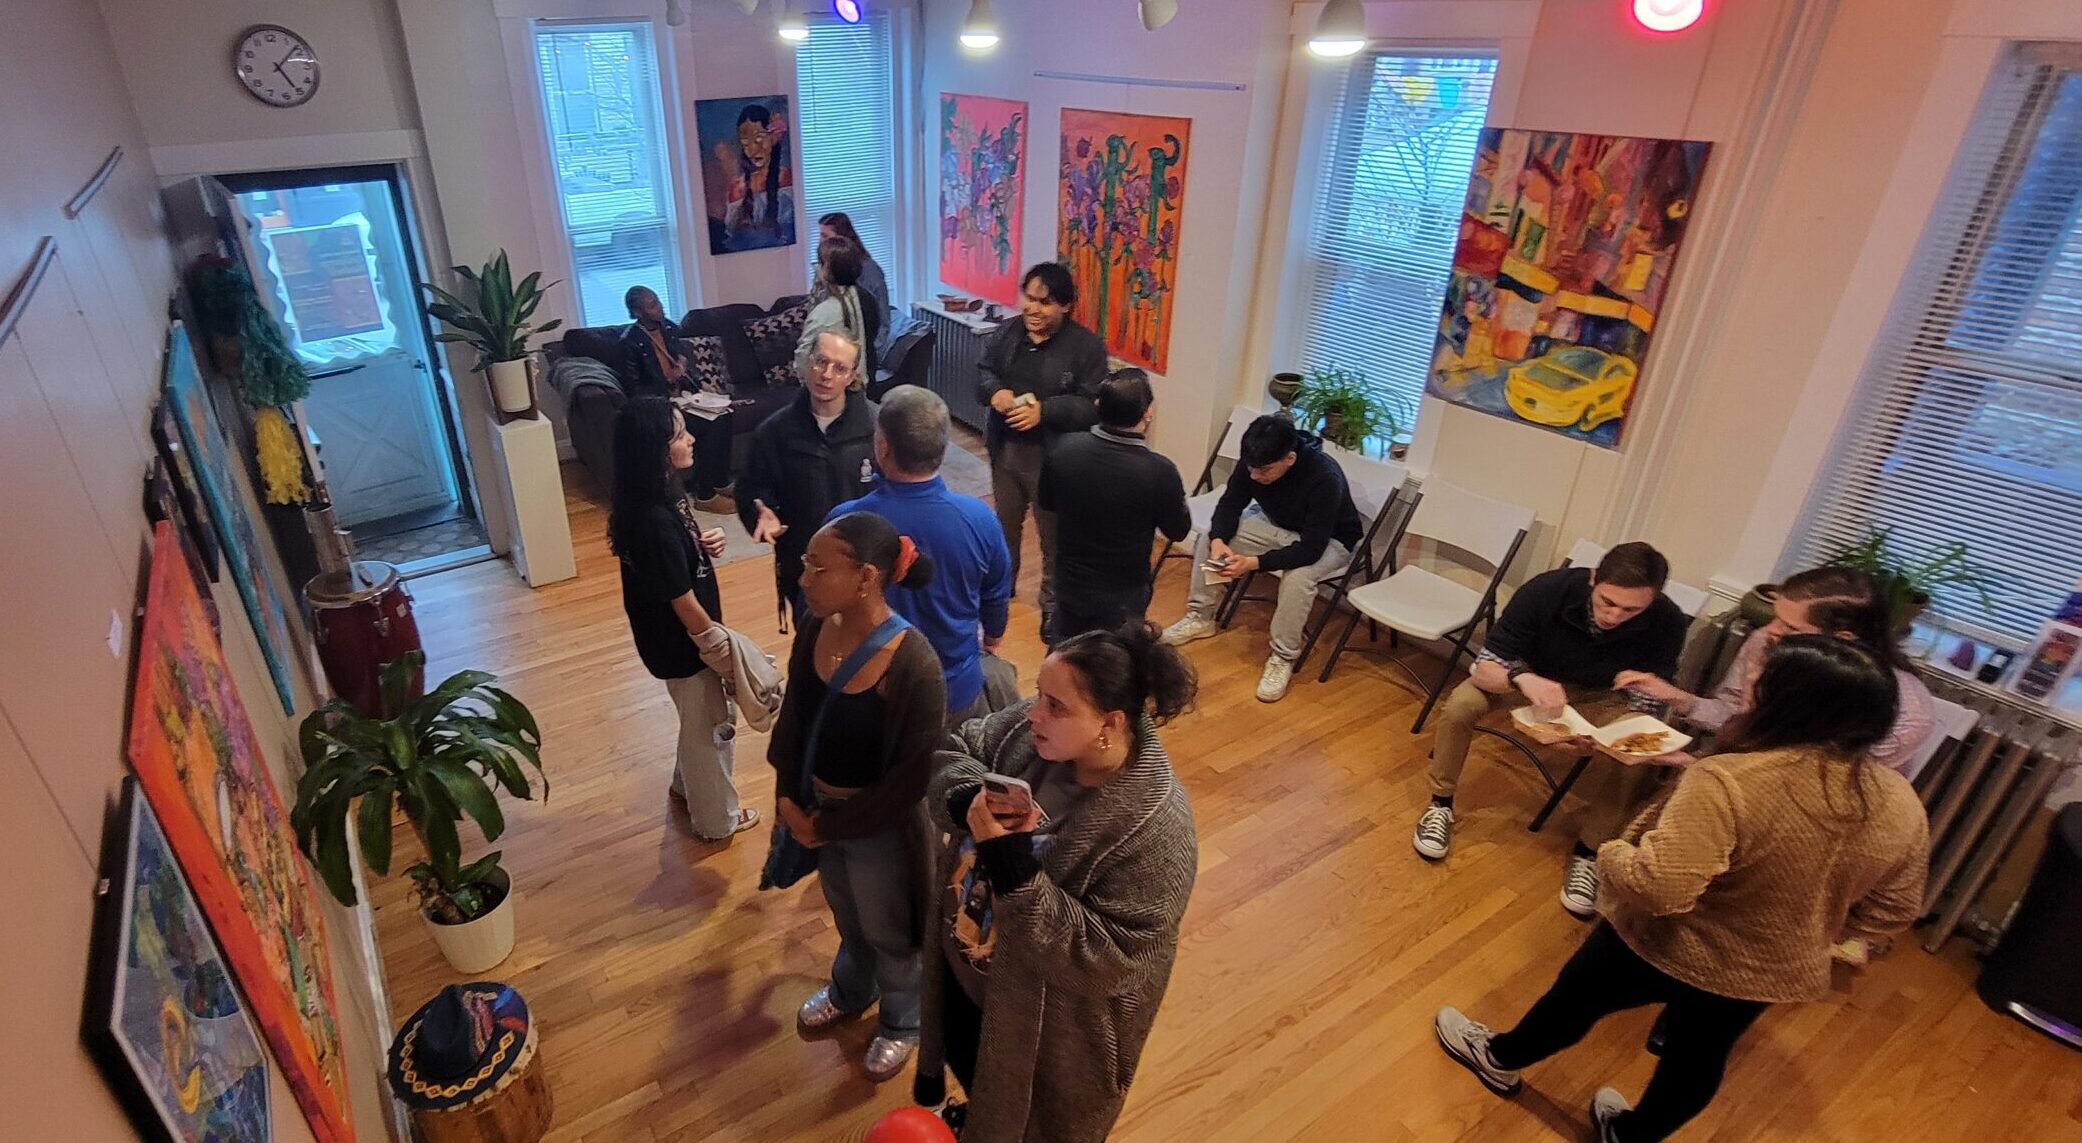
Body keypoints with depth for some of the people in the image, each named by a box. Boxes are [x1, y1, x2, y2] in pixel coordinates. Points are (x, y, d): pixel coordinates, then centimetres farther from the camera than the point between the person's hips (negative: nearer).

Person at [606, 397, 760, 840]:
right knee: (711, 725, 13)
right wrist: (722, 647, -14)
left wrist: (707, 540, -7)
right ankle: (716, 818, 35)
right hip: (683, 641, -9)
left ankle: (688, 785, 53)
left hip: (685, 636, 9)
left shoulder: (665, 491, -5)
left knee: (700, 719, 29)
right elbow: (684, 604, -26)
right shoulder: (653, 521, -34)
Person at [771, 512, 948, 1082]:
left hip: (879, 824, -6)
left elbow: (912, 777, -25)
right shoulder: (814, 628, -14)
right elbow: (793, 715, 2)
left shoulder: (914, 664, -33)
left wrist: (830, 825, -17)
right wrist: (786, 795, -3)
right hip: (817, 807, 6)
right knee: (846, 915, 33)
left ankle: (901, 1023, 53)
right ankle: (850, 991, 63)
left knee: (887, 932, 23)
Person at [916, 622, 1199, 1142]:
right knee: (966, 1064, 35)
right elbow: (952, 754, -5)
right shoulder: (1029, 726, -18)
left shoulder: (1154, 828, -35)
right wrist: (970, 797, -28)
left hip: (1046, 1022, -6)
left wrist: (1015, 872, -40)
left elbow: (1108, 962, -32)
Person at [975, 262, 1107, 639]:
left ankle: (1053, 605, 26)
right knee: (1004, 525, 24)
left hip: (1052, 458, -5)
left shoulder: (1086, 346, -14)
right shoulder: (1006, 333, 2)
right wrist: (994, 392, -15)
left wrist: (1043, 410, -29)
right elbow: (982, 375, 8)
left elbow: (1092, 407, -18)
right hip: (1005, 450, 5)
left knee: (1054, 536, 9)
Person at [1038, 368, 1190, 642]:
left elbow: (1044, 503, 4)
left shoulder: (1063, 450, -16)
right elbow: (1178, 531, -9)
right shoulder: (1159, 471, -27)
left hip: (1069, 583, 3)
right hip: (1121, 596, -3)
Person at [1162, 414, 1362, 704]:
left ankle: (1283, 658, -17)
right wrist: (1218, 540, -29)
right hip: (1275, 524, 6)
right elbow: (1230, 503, -8)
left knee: (1297, 577, -37)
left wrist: (1255, 563, -43)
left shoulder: (1325, 478, -37)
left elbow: (1311, 548, -36)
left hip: (1328, 540, -6)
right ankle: (1201, 618, 7)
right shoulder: (1254, 462, -21)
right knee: (1207, 537, -9)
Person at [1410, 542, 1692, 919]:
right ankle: (1441, 804, -5)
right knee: (1460, 704, -28)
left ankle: (1587, 851, -4)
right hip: (1534, 677, -1)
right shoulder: (1548, 589, -30)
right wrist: (1522, 677, -53)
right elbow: (1484, 668, -29)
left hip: (1602, 699, 1)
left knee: (1640, 761, -28)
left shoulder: (1667, 624, -26)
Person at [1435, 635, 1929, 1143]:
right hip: (1772, 974, 5)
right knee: (1695, 1062, 27)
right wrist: (1805, 930, 16)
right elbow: (1892, 911, 3)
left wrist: (1612, 854, -17)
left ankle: (1498, 1059, 45)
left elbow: (1659, 887, -37)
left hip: (1663, 948, -5)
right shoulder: (1904, 808, -11)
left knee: (1577, 996, 21)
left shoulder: (1729, 782, -34)